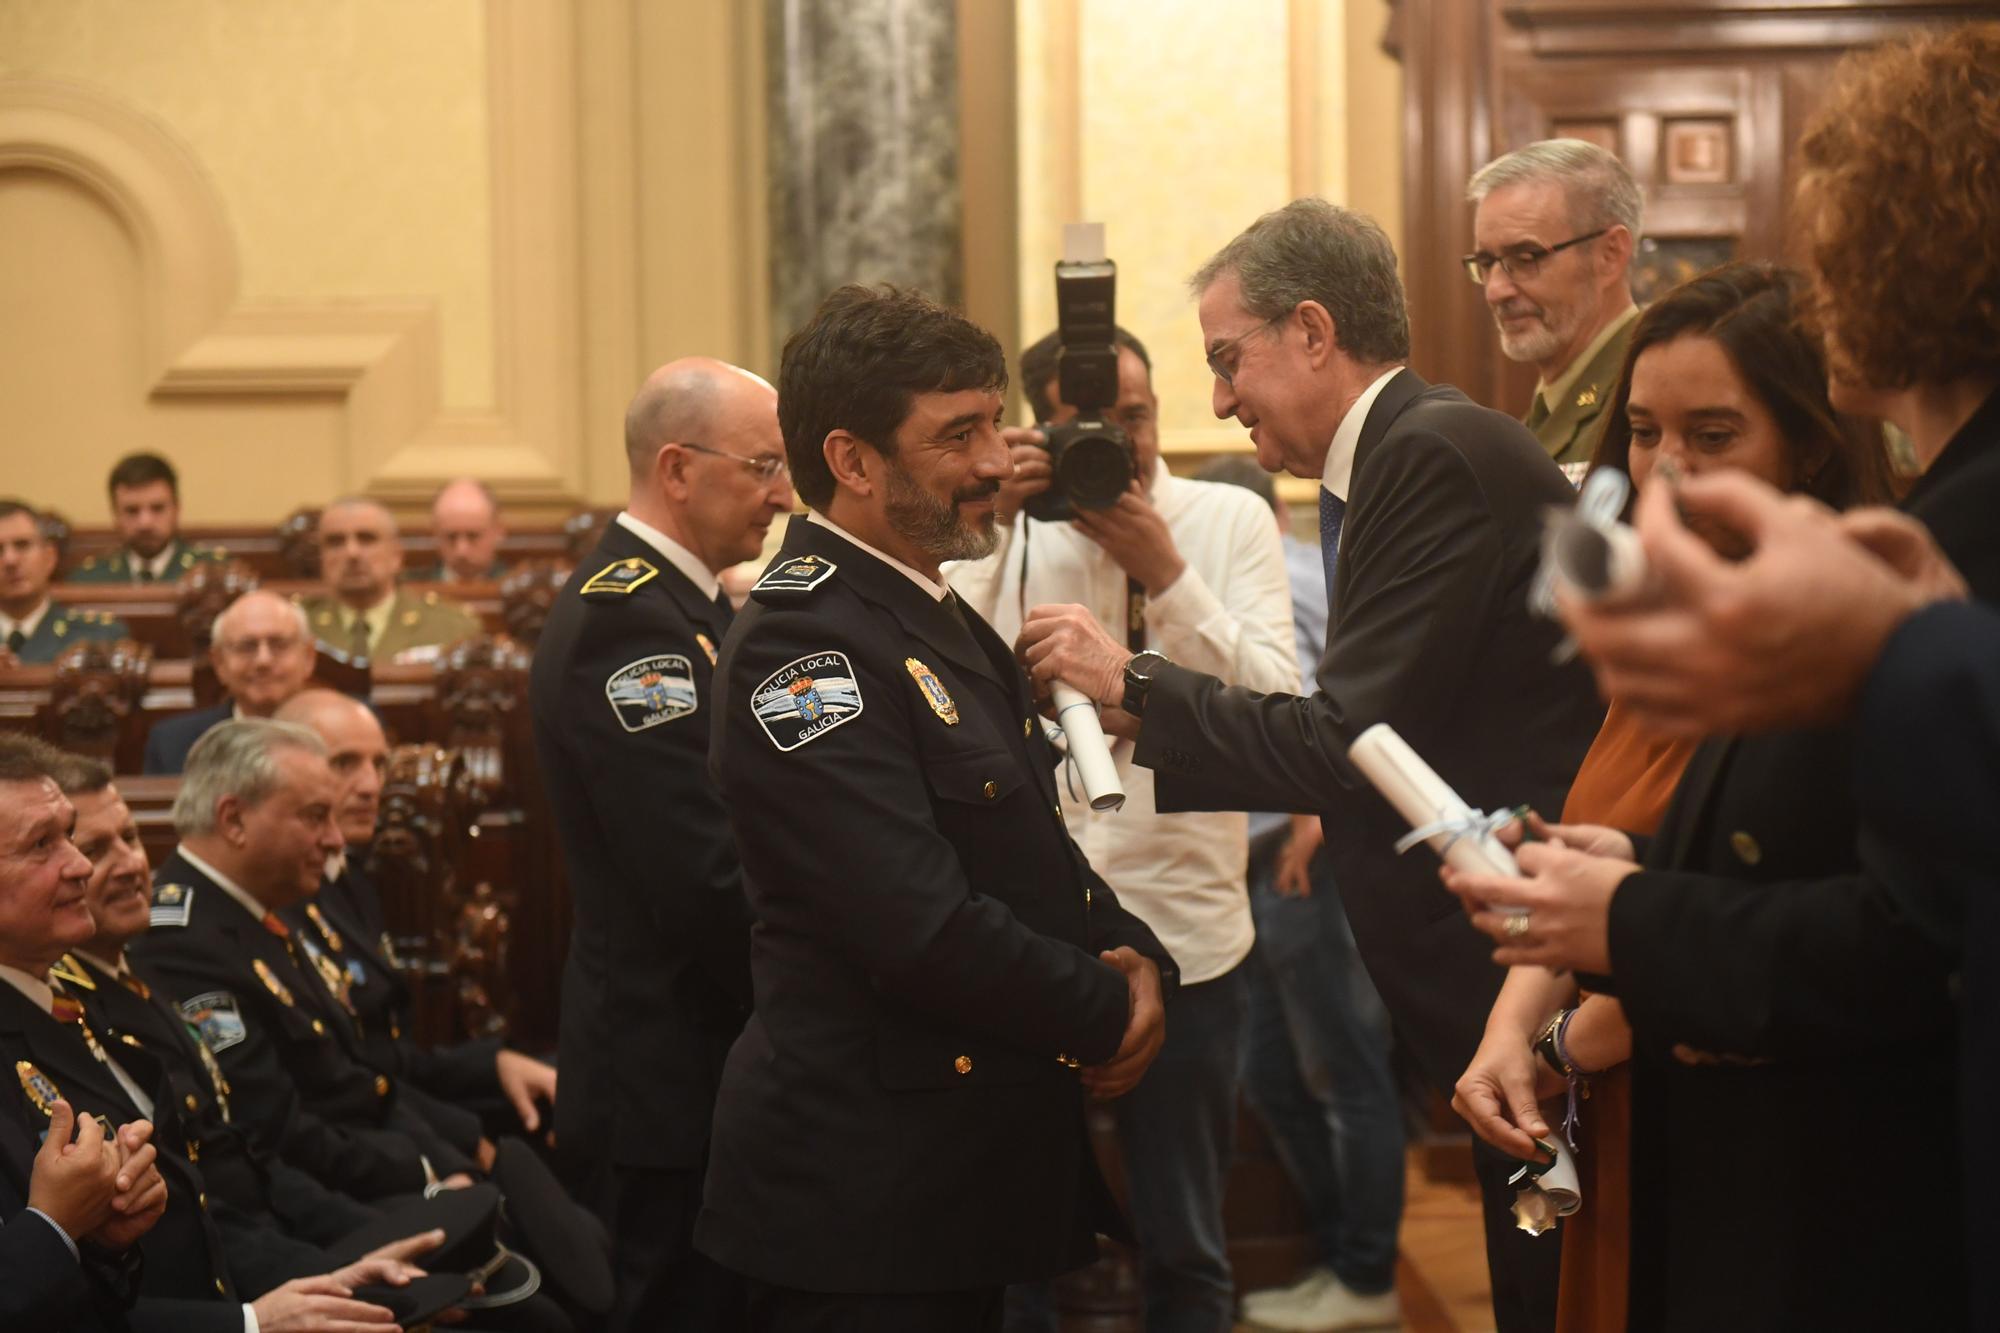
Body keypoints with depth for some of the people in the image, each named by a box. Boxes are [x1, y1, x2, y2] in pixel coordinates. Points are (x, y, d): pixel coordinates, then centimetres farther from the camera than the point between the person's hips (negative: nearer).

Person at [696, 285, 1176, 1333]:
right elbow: (925, 929, -26)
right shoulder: (801, 645, -19)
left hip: (983, 1161, 9)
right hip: (864, 1200, -9)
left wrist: (1132, 954, 0)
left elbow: (1034, 846, 19)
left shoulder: (945, 623, 13)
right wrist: (1107, 1014, -11)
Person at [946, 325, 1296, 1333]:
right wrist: (990, 525, -17)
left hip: (1183, 931, 0)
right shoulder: (1007, 530, 2)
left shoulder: (1231, 521, 2)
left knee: (1184, 1250, 11)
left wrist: (1165, 572, -16)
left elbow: (1275, 706, -8)